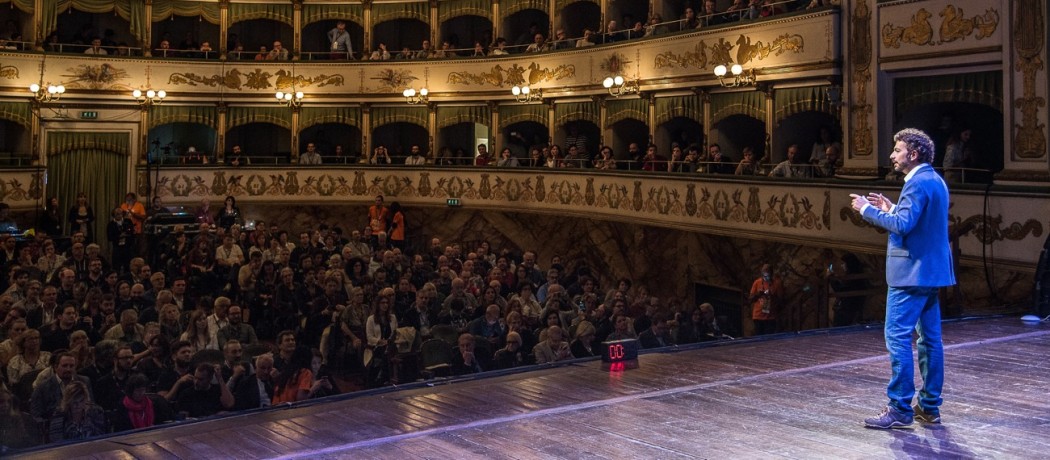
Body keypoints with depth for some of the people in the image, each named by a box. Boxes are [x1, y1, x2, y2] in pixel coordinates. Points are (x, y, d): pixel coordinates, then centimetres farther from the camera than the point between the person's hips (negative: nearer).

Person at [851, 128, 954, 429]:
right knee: (929, 338, 11)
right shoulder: (935, 180, 17)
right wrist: (891, 208, 14)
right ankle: (929, 407, 17)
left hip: (911, 273, -11)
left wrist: (868, 210, -15)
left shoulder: (918, 183, -15)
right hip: (932, 271, 11)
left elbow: (903, 225, -25)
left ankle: (900, 408, -7)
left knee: (897, 337, -8)